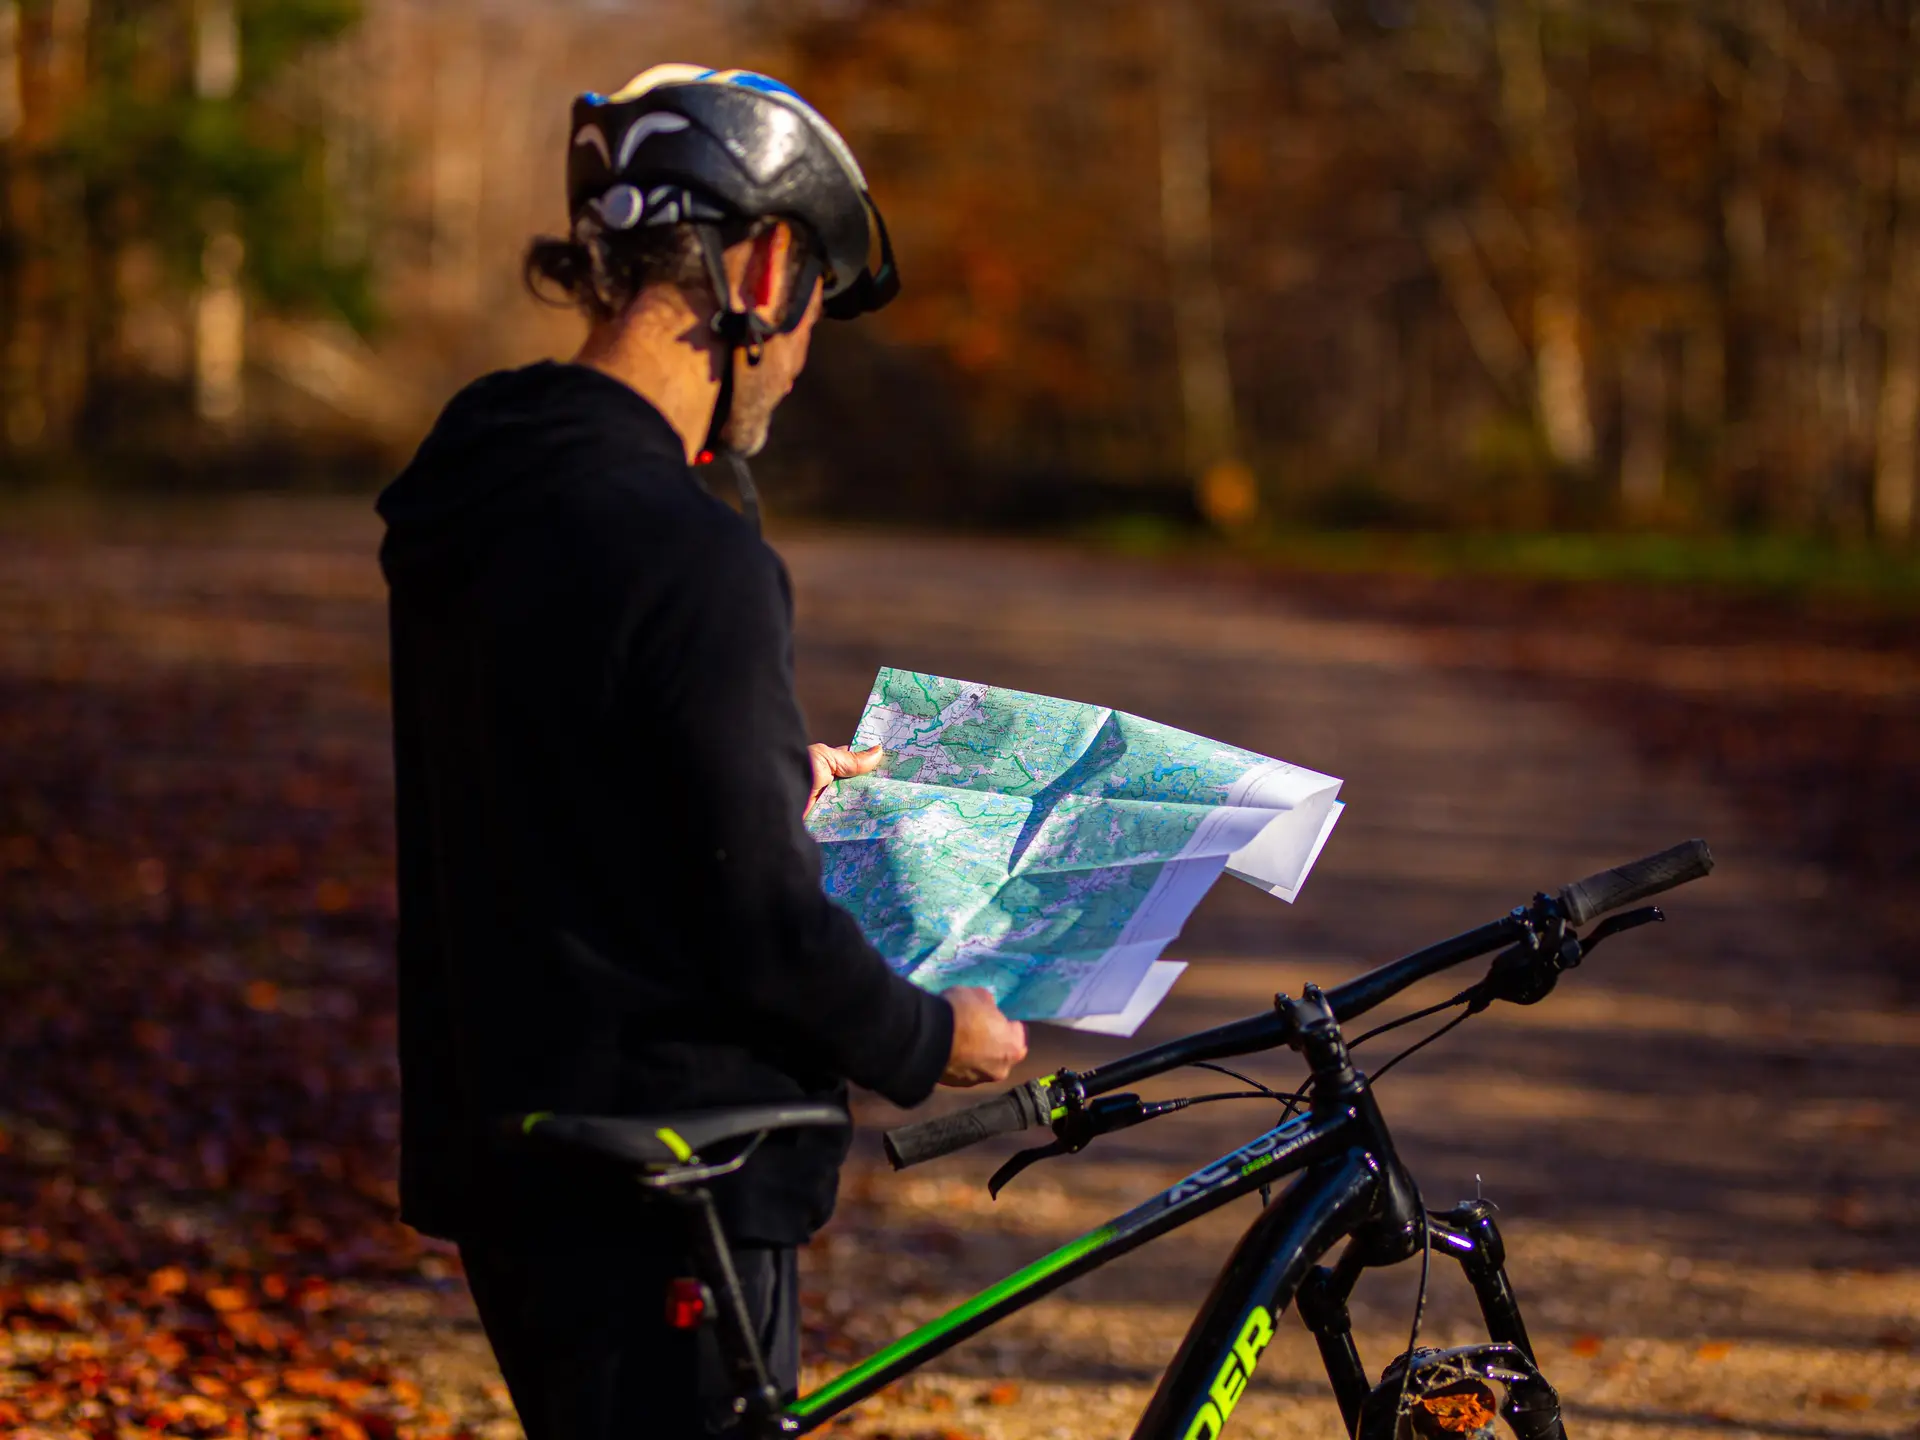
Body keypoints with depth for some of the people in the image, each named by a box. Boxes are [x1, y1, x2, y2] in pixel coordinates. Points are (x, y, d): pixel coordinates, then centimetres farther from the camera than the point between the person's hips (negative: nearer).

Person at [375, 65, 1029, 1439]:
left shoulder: (467, 502, 7)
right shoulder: (684, 554, -22)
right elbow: (760, 922, -22)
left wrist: (779, 774, 33)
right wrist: (926, 1042, -4)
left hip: (502, 1152, 9)